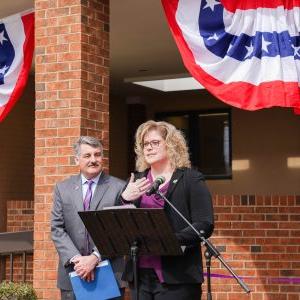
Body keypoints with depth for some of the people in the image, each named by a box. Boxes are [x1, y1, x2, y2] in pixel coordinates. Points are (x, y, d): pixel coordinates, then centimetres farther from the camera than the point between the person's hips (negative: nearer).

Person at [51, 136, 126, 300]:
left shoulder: (119, 188, 0)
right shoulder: (62, 188, 9)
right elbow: (57, 229, 3)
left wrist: (95, 257, -17)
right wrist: (75, 259, -11)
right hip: (72, 273, 2)